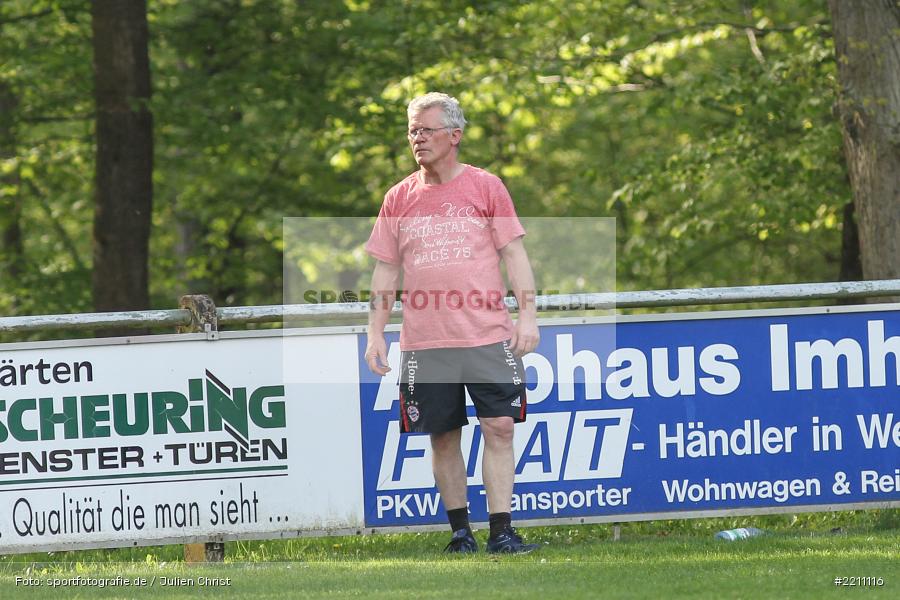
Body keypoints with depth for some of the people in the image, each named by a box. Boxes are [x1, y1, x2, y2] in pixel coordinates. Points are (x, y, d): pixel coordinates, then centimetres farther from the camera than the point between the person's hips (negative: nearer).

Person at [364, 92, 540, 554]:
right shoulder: (399, 199, 10)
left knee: (499, 428, -8)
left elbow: (514, 253, 3)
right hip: (424, 341, 2)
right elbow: (385, 270, 13)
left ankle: (501, 531, -7)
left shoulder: (485, 187, 4)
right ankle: (460, 529, 11)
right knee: (443, 437, 2)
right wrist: (375, 334, 6)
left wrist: (527, 315, -6)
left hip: (488, 336, -2)